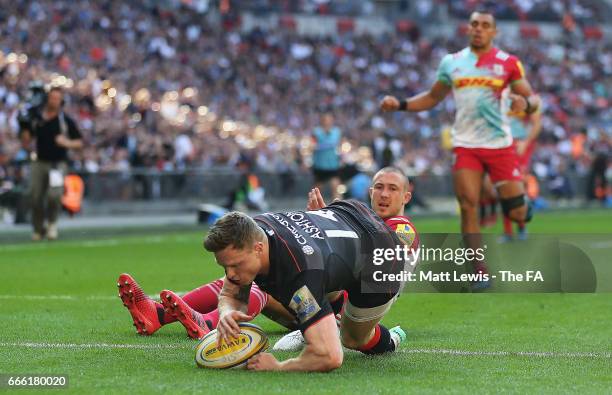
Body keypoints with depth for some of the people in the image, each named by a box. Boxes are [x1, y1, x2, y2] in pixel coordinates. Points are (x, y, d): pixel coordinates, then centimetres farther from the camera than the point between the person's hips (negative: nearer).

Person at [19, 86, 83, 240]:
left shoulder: (66, 120, -2)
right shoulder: (36, 118, 6)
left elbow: (79, 143, 3)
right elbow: (26, 142, 10)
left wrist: (67, 143, -16)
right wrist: (25, 129, -9)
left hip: (58, 163, -3)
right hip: (40, 163, 3)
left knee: (54, 195, -19)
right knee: (36, 197, 3)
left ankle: (52, 223, 4)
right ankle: (38, 229, 20)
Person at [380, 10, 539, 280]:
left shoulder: (508, 63, 1)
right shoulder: (451, 62, 8)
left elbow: (532, 100, 1)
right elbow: (433, 97, 19)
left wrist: (525, 103, -24)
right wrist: (399, 104, 5)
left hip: (500, 144, -2)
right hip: (465, 146, 2)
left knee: (517, 213, -6)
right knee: (468, 206, -10)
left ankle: (522, 204, 33)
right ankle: (480, 272, -2)